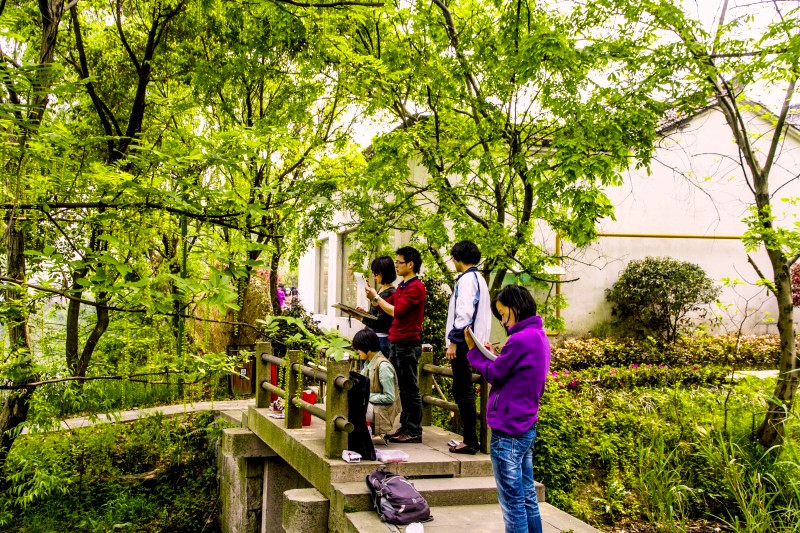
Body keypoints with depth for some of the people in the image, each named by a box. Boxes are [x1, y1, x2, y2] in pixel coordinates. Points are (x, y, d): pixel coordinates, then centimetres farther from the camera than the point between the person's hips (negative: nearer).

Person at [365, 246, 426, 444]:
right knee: (403, 388, 14)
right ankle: (405, 427, 22)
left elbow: (397, 311, -20)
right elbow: (387, 304, 21)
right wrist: (374, 297, 5)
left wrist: (376, 297, -11)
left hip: (408, 344, -9)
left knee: (410, 389, -4)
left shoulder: (416, 287, -13)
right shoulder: (402, 286, 17)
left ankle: (415, 432, 2)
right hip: (396, 343, 9)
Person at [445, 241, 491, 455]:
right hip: (473, 342, 10)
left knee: (463, 391, -6)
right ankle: (470, 438, 18)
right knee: (463, 391, 14)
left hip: (463, 343, -10)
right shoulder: (479, 279, 17)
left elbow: (464, 314, -21)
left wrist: (453, 342, -17)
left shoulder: (466, 280, -12)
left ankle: (470, 441, -3)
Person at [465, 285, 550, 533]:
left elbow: (493, 374, -9)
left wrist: (473, 350, 4)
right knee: (528, 498, 15)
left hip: (507, 432, -9)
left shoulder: (520, 340, -19)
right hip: (527, 428, 9)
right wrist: (493, 356, 6)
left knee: (512, 501, 0)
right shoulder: (539, 336, 11)